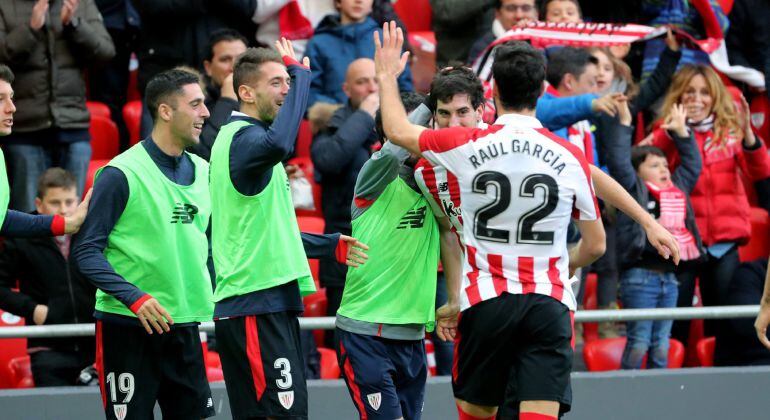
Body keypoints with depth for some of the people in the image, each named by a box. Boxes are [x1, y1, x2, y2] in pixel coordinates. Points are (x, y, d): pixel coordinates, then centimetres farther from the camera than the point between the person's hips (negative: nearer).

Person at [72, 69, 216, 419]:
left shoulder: (202, 172, 11)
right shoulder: (121, 174, -9)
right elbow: (86, 251, -11)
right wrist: (134, 297, -22)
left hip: (183, 324, 6)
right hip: (127, 326, -6)